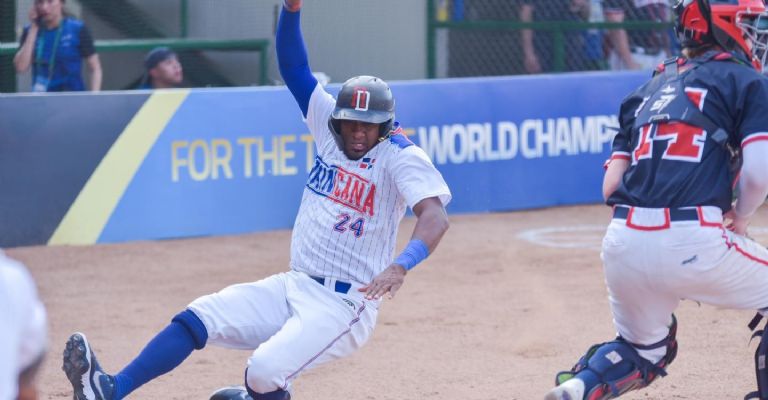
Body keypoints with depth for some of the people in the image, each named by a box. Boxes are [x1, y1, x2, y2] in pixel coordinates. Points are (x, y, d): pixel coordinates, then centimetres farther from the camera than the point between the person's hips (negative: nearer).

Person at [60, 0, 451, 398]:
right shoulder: (330, 127, 6)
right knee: (199, 316, -10)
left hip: (344, 306, -6)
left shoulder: (400, 156, -12)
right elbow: (293, 67, 2)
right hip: (292, 287, 7)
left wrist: (400, 266, -47)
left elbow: (435, 216, -28)